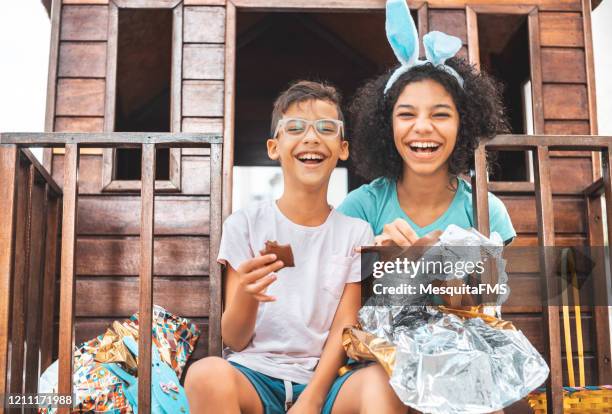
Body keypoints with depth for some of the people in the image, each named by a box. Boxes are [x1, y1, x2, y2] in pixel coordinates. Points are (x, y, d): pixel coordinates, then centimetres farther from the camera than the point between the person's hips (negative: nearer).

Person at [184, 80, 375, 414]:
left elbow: (344, 330, 1)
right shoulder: (245, 224, 2)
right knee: (207, 374, -35)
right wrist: (246, 295, -21)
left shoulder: (355, 232, 6)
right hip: (255, 372, -1)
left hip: (322, 378, 1)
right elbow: (234, 340, 0)